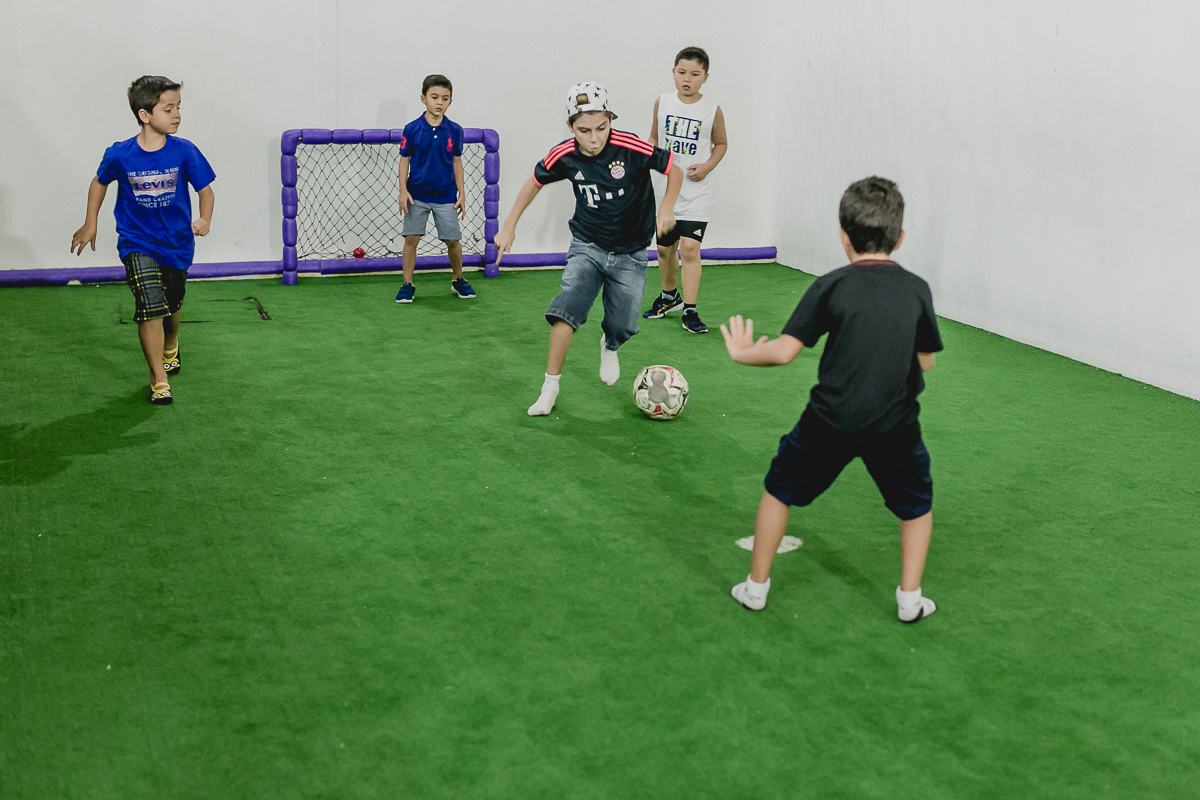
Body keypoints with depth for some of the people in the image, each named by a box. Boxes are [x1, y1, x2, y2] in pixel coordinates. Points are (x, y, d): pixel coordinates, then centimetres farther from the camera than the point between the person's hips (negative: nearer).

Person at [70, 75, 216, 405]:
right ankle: (158, 379, -8)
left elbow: (205, 190, -3)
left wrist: (204, 220, -23)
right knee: (150, 309, -18)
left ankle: (170, 348, 54)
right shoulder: (119, 155, -12)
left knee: (172, 306, 21)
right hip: (137, 244, -2)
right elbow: (99, 183, 9)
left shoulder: (185, 152, -12)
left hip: (177, 243, 2)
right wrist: (90, 225, 14)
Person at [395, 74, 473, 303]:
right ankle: (407, 284, 8)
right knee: (411, 238, -2)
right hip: (417, 194, -1)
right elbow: (404, 160, 1)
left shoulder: (454, 130, 0)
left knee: (453, 240, 4)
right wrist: (403, 190, -8)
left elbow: (456, 162, 8)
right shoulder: (412, 129, -5)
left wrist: (461, 193, 6)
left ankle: (458, 280, 24)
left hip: (446, 196, 1)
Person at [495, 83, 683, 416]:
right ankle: (550, 387, -13)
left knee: (622, 326, 1)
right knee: (568, 307, -22)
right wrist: (509, 226, 6)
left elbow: (674, 170, -8)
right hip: (587, 246, 1)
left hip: (629, 254, -1)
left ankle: (608, 346, 40)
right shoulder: (563, 156, -13)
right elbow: (535, 182, 7)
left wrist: (666, 208, -23)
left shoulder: (630, 148, -22)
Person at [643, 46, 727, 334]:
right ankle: (669, 296, 39)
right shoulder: (662, 103, 1)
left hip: (696, 192, -3)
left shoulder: (712, 109, -7)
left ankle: (690, 311, -8)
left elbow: (721, 143, 6)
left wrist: (707, 166, -10)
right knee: (665, 247, 15)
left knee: (690, 248, -13)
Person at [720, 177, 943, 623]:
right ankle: (910, 598, 21)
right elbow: (925, 362, 10)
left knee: (780, 489, 20)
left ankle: (756, 586, 25)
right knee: (916, 504, 25)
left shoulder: (830, 286, -5)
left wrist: (742, 354, 9)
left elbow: (784, 351, -9)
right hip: (895, 424, 1)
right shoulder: (917, 290, 2)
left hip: (830, 419, -1)